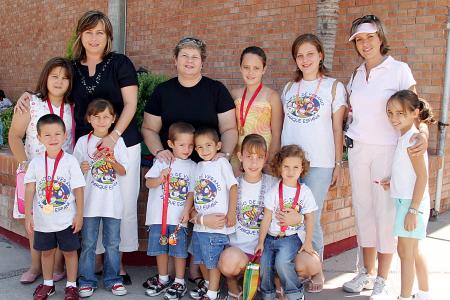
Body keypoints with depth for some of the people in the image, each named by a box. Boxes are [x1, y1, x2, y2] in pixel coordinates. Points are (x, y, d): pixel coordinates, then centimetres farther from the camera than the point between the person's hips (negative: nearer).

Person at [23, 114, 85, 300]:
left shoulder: (70, 161, -11)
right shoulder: (36, 162, -5)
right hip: (42, 220, 2)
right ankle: (47, 284, 36)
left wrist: (79, 215, -7)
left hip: (67, 220, -2)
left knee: (69, 251, 10)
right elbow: (30, 190, -1)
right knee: (47, 251, 18)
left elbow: (78, 189, -7)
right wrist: (28, 215, -3)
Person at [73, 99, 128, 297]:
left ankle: (112, 279, 21)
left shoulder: (117, 141, 3)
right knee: (88, 243, 6)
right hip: (90, 201, -1)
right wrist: (82, 169, -19)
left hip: (113, 202, 1)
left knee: (112, 243, 9)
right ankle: (87, 281, 18)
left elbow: (123, 172, 1)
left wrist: (112, 161, -17)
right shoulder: (83, 142, 1)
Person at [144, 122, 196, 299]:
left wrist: (186, 211, -11)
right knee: (161, 249, 11)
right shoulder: (162, 162, 2)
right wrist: (160, 178, -19)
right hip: (158, 215, 1)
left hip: (179, 217, -1)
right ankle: (163, 279, 29)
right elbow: (148, 183, 0)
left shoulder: (192, 166, 2)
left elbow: (191, 192, 1)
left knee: (179, 251, 3)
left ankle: (179, 283, 18)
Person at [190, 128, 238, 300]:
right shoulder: (199, 166, 12)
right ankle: (208, 284, 37)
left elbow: (233, 187, -12)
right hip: (199, 224, 7)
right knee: (202, 259, 18)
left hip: (217, 224, -7)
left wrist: (231, 213, -16)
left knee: (213, 261, 0)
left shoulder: (222, 163, -7)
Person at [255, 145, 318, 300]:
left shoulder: (305, 192, -2)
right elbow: (267, 218, 1)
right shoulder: (274, 191, -1)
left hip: (291, 237, -2)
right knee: (264, 266, -12)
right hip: (270, 236, 2)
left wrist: (308, 242, -2)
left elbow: (309, 218, 3)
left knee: (282, 262, -25)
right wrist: (260, 242, 0)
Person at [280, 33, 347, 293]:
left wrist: (338, 164, 0)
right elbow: (282, 126, 15)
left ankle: (317, 271, 18)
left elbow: (337, 129, 3)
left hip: (319, 164, -3)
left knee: (311, 218, -2)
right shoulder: (289, 89, 14)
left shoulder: (334, 87, 4)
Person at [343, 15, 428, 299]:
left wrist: (423, 131, -28)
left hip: (387, 151, -5)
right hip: (358, 149, 5)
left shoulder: (399, 70, -4)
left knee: (385, 213, -3)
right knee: (363, 210, 10)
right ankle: (368, 273, 23)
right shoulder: (356, 75, 12)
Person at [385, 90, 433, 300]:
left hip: (411, 203, -10)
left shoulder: (411, 138, -18)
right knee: (414, 251, 20)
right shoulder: (405, 136, 9)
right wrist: (392, 181, 2)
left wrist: (413, 210, -22)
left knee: (405, 251, -1)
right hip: (405, 201, 10)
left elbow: (422, 176, -22)